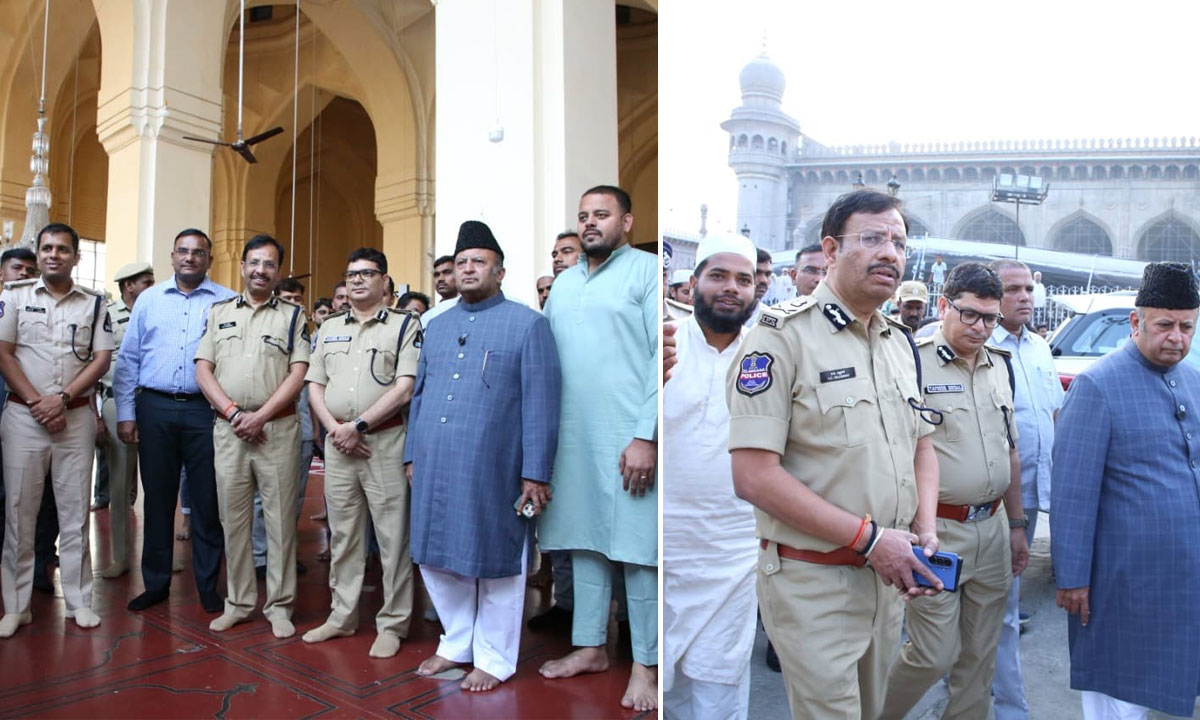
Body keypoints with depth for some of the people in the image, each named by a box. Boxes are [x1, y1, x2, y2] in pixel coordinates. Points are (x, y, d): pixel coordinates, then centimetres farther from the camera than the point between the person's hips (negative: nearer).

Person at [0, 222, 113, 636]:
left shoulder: (94, 303, 6)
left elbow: (102, 359, 1)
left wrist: (62, 399, -11)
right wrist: (37, 402, -10)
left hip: (77, 416, 1)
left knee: (75, 510, 6)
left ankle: (78, 600, 14)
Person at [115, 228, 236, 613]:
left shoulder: (228, 302, 2)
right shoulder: (149, 299, 10)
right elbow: (128, 359, 10)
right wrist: (125, 414, 5)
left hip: (205, 410, -2)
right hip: (155, 408, 2)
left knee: (207, 501, 4)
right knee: (157, 498, 11)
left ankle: (208, 585, 17)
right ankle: (155, 583, 25)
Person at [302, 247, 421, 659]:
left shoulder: (404, 325, 0)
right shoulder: (329, 329, 16)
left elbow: (404, 389, -10)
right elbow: (315, 386, 12)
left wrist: (358, 425, -13)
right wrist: (335, 429, -4)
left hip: (385, 441, -5)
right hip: (337, 443, 5)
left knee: (392, 536, 0)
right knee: (342, 534, 13)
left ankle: (392, 624, 12)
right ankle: (342, 616, 27)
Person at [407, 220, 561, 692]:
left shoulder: (527, 324, -2)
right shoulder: (438, 327, 16)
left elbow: (540, 404, -7)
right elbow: (420, 395, 20)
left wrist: (535, 473, -12)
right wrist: (412, 455, 15)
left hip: (491, 472, -6)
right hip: (435, 471, 6)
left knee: (494, 565, 6)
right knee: (437, 558, 14)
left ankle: (495, 659, 24)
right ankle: (457, 644, 35)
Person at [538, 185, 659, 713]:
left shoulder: (648, 271, -2)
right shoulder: (564, 283, 18)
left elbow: (662, 357, -10)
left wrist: (646, 436, -16)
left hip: (629, 438, -6)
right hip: (572, 438, 6)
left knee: (637, 549, 0)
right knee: (584, 542, 13)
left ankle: (645, 665, 12)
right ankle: (590, 647, 28)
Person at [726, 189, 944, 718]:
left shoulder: (901, 343, 9)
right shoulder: (783, 336, -16)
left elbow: (922, 444, 18)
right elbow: (753, 475, -22)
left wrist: (925, 530, 1)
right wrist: (868, 536, -20)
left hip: (886, 575, 8)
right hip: (813, 581, -7)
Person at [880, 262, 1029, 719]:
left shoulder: (999, 365, 11)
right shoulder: (914, 362, -12)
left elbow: (1009, 452, 18)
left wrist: (1016, 526, 18)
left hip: (992, 530, 7)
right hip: (936, 530, -6)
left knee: (980, 655, 15)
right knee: (935, 655, 0)